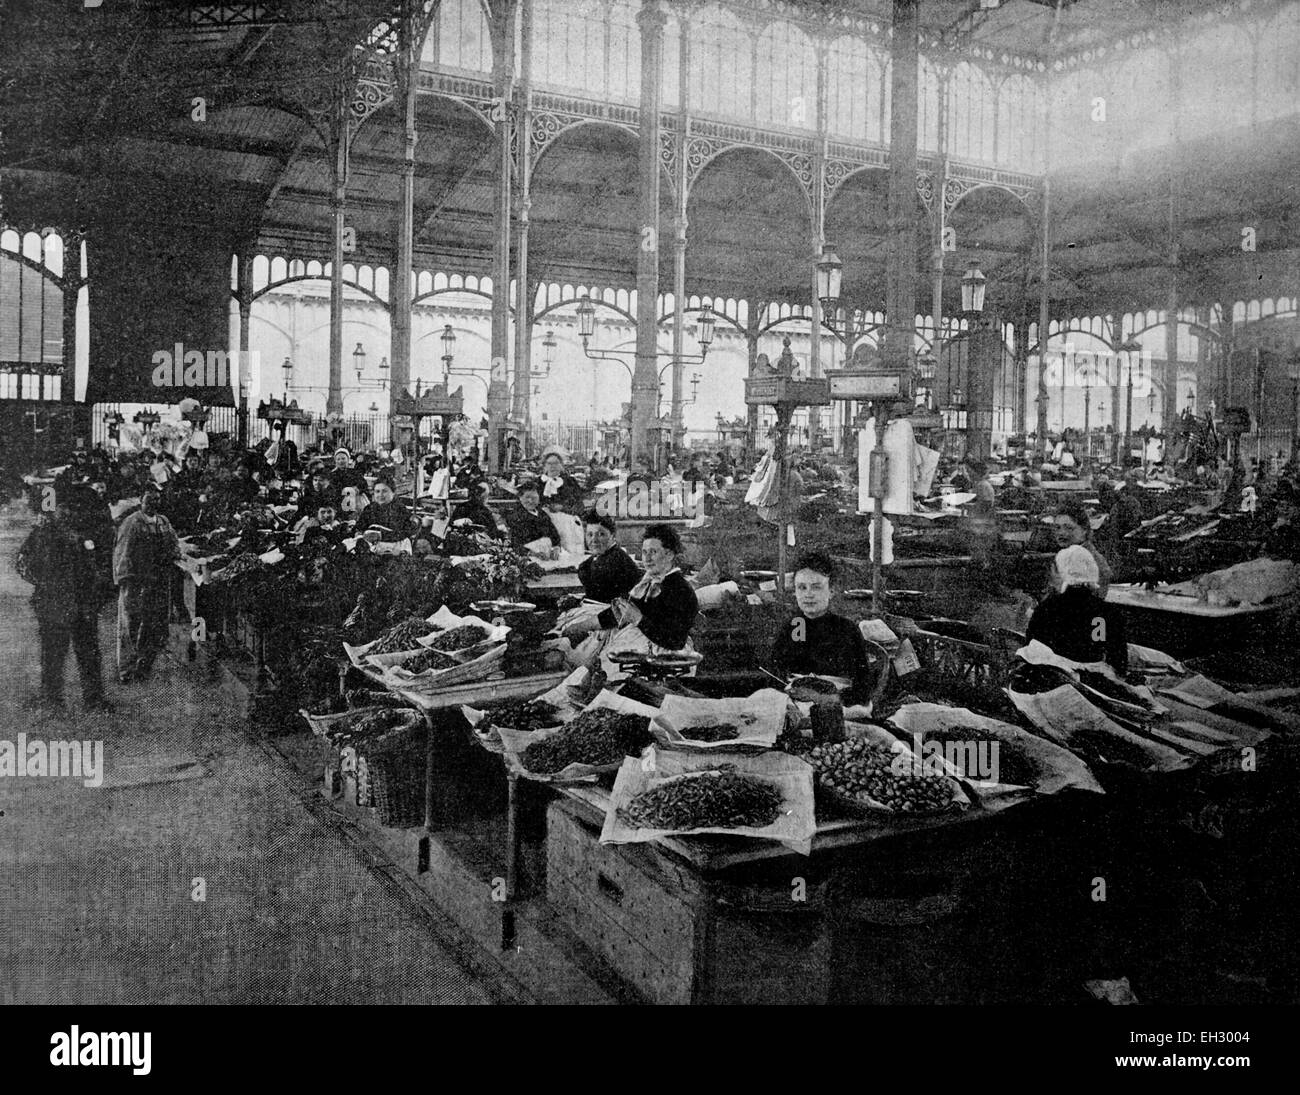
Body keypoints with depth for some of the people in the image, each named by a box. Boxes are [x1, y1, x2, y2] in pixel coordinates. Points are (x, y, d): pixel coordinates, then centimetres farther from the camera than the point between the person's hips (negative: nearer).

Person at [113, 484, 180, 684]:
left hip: (160, 583, 6)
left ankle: (143, 667, 18)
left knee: (155, 629, 7)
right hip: (136, 582, -6)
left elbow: (175, 547, 20)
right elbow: (123, 554, -9)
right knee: (130, 625, -4)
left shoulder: (164, 523, 14)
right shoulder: (131, 523, -4)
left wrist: (169, 556, -2)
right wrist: (125, 579, -16)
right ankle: (125, 671, 1)